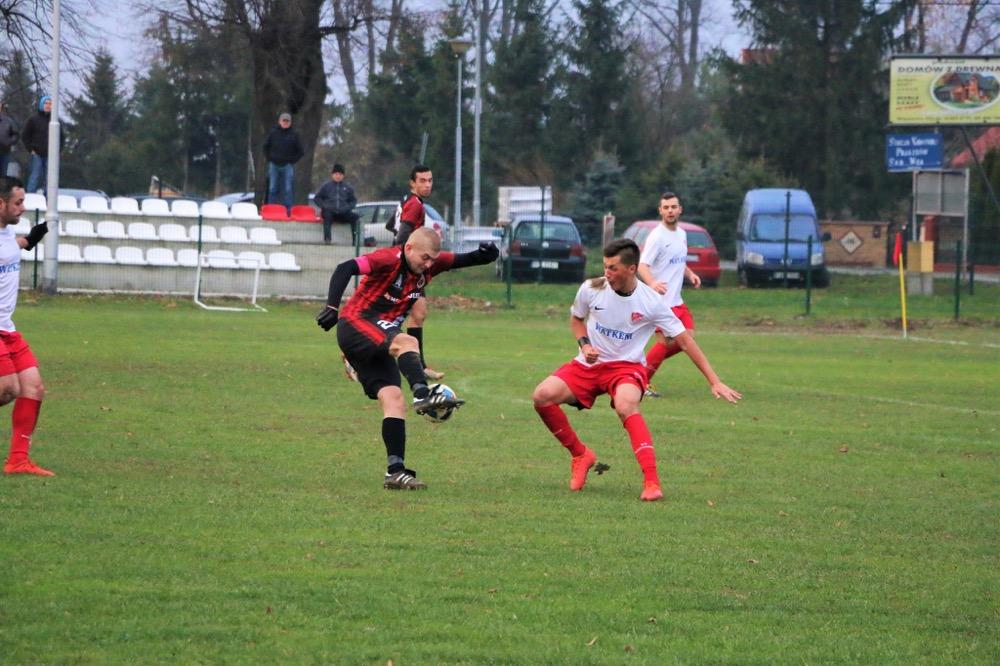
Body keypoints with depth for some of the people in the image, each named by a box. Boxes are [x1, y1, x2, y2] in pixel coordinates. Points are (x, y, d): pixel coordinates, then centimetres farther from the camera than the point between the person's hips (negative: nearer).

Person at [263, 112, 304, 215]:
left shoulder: (294, 135, 2)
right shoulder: (273, 132, 6)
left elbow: (300, 151, 7)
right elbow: (266, 147, 18)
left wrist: (292, 160, -1)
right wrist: (269, 158, 7)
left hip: (287, 166, -2)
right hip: (274, 165, 2)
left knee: (288, 189, -7)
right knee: (272, 189, 3)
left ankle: (288, 210, -7)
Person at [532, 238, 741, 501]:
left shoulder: (652, 302, -14)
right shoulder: (591, 289, -8)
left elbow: (684, 340, -8)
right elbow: (576, 318, 15)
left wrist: (715, 382, -10)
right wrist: (584, 344, -8)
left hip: (627, 366, -4)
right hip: (588, 364, 4)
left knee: (625, 406, -38)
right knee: (542, 396, -20)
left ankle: (652, 482, -40)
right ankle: (580, 455, 3)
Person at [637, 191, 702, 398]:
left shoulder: (681, 234, 14)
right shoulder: (657, 236, -12)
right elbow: (642, 266, -21)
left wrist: (690, 274, 6)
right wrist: (652, 283, -41)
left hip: (676, 301, 8)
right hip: (660, 300, -8)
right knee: (665, 341, -11)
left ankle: (649, 363, 17)